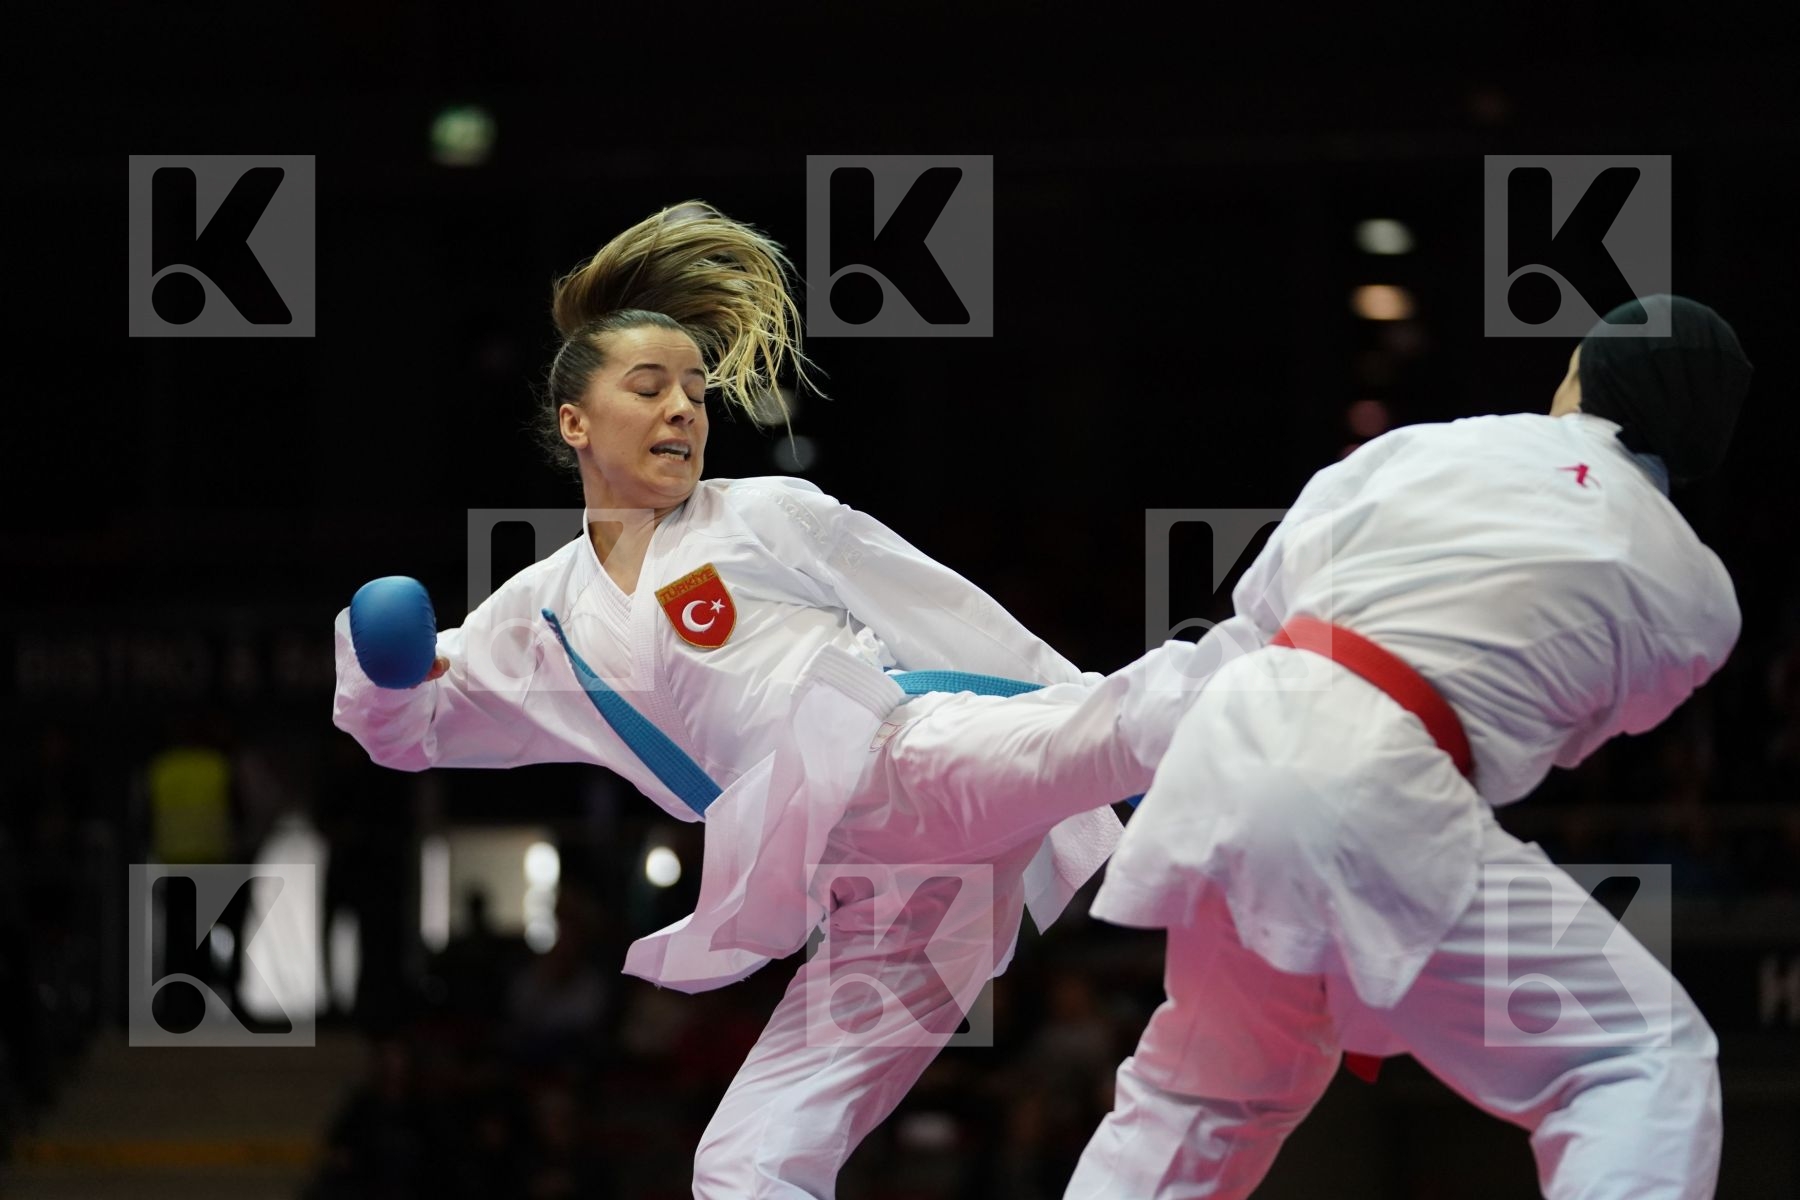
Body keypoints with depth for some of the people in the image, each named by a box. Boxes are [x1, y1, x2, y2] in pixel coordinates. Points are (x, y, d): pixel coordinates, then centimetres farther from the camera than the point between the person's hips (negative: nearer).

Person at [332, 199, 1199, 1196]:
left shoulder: (771, 517, 8)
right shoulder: (548, 613, 19)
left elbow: (954, 623, 8)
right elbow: (407, 730, 27)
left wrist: (1098, 717, 7)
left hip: (915, 758, -5)